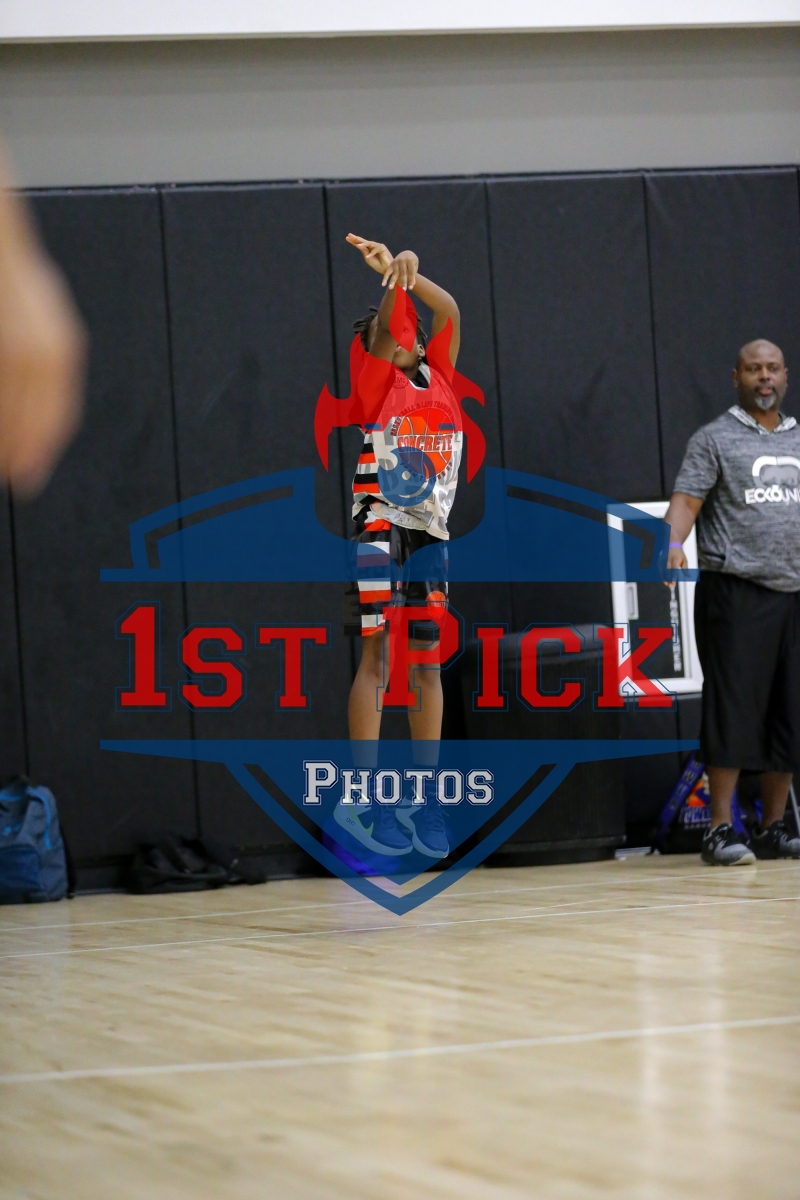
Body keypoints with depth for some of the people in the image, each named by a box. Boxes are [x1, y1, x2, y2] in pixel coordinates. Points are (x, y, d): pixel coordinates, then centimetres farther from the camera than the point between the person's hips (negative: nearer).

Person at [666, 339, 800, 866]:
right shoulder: (715, 439, 3)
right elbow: (686, 500, -7)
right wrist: (674, 543, -26)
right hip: (736, 591, -5)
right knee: (735, 708, -9)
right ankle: (722, 831, -8)